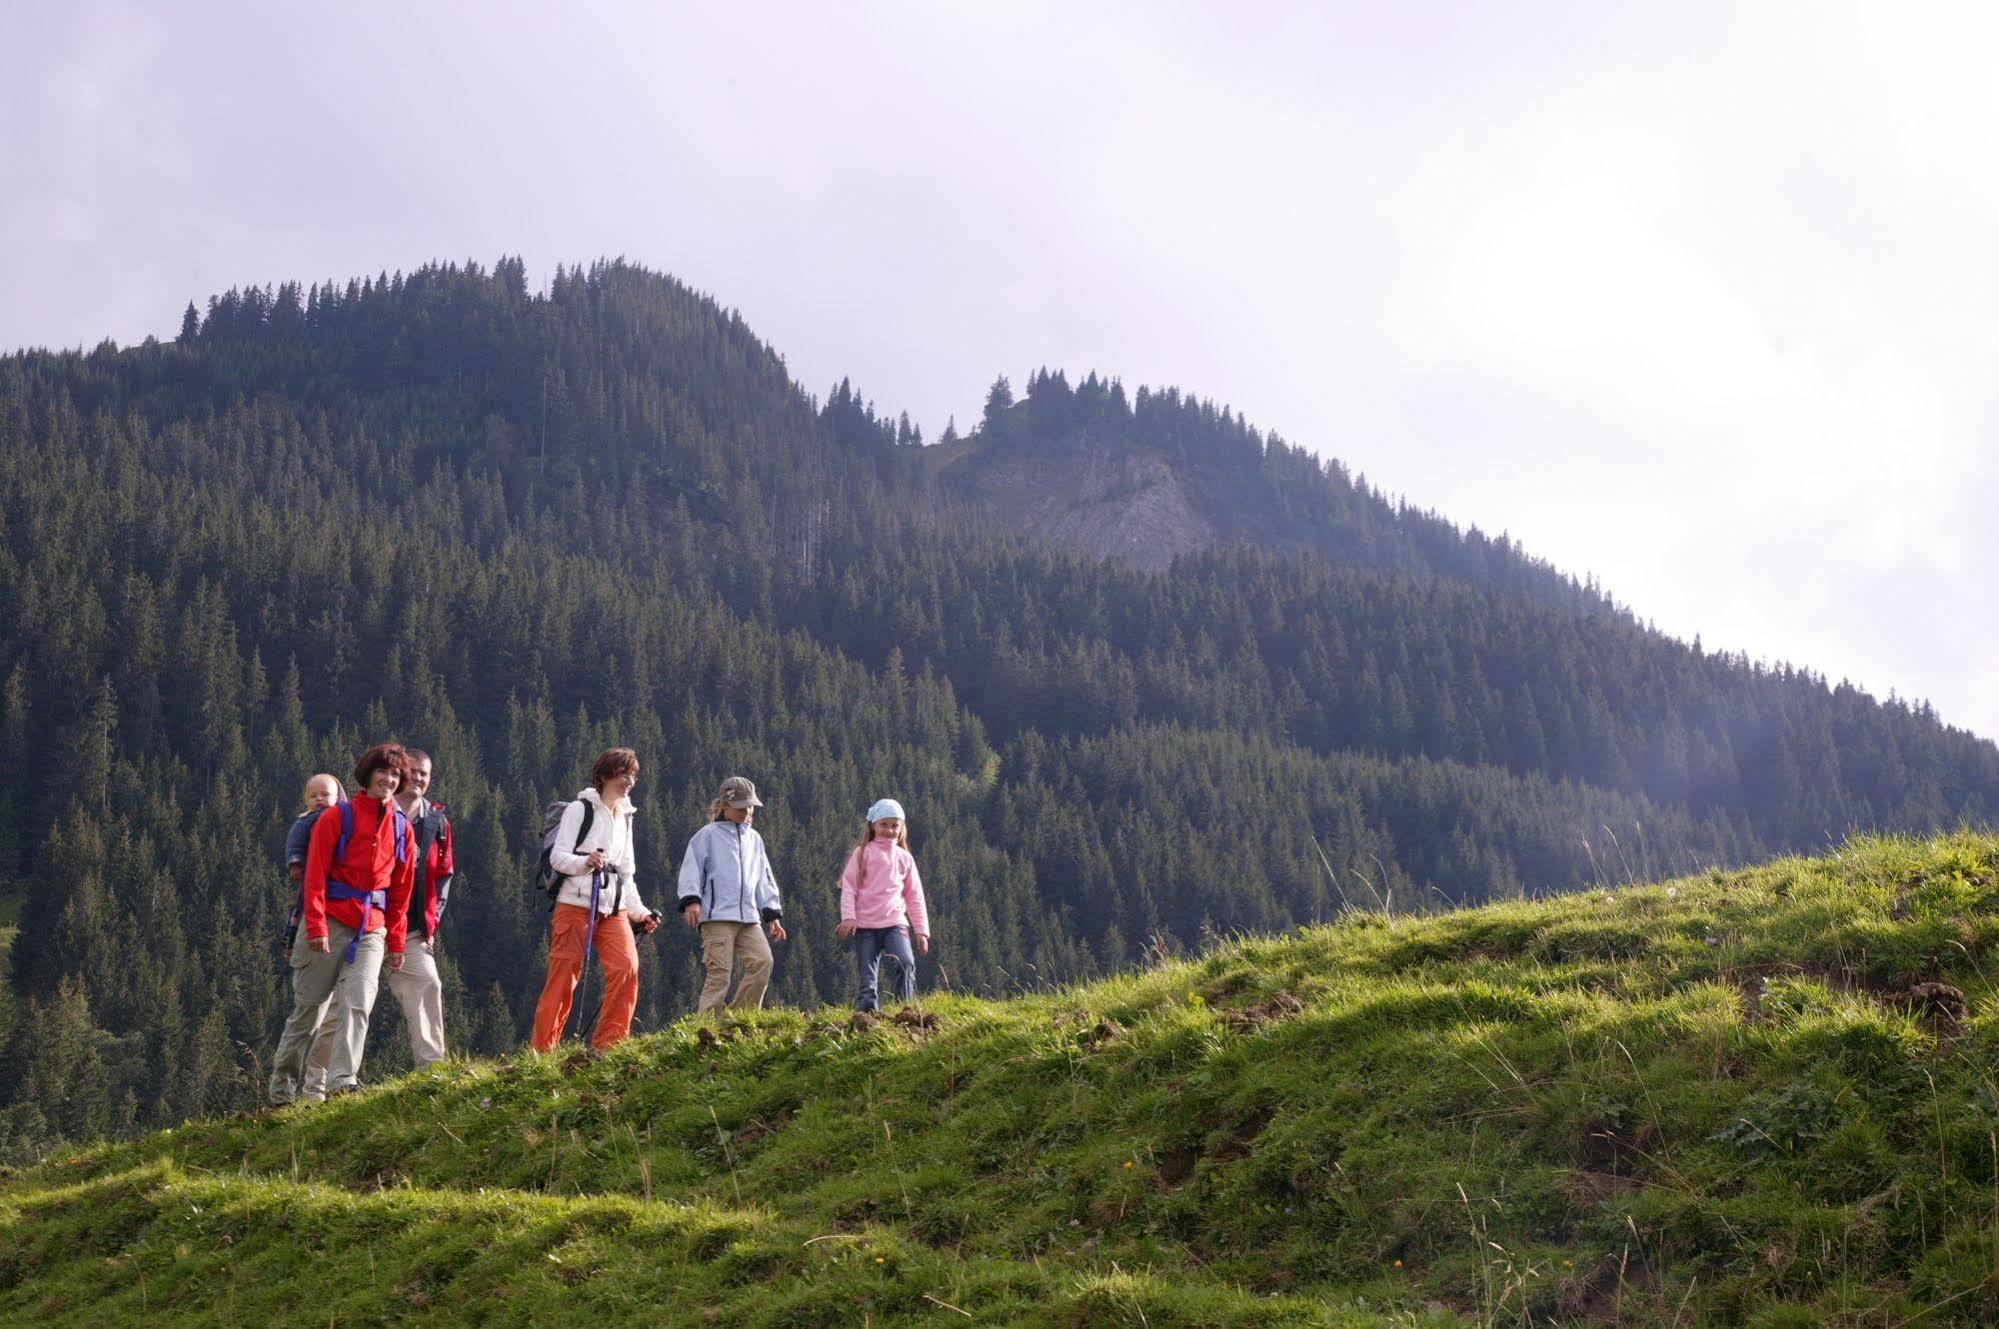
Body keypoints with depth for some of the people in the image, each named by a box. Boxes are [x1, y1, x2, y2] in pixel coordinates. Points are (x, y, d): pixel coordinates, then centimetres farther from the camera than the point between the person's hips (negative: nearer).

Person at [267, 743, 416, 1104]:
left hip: (372, 929, 3)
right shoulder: (338, 818, -2)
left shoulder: (402, 829, 11)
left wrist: (396, 941, 11)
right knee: (308, 1006, 4)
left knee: (358, 1004, -13)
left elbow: (401, 890, 15)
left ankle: (342, 1079, -16)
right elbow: (315, 875, -6)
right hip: (331, 922, -3)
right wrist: (316, 926, -14)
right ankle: (282, 1084, 17)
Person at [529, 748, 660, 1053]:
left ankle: (609, 1045, -8)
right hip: (576, 905, -5)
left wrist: (639, 911, 15)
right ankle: (542, 1050, 0)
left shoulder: (625, 817, 21)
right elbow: (557, 856, -7)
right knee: (564, 976, -8)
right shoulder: (580, 809, 0)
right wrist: (585, 863, -27)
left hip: (614, 909, 6)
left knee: (627, 968, -14)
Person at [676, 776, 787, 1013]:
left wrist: (773, 914, 19)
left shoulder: (754, 839, 21)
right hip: (717, 916, -5)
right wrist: (690, 900, -18)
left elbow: (764, 879, 25)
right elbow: (691, 869, -3)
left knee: (762, 962, -13)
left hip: (749, 917, 5)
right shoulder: (708, 835, 3)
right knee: (719, 972, -13)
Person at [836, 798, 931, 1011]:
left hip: (895, 923, 1)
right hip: (865, 924, -1)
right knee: (868, 979, -4)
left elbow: (915, 896, 16)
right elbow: (848, 886, 1)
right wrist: (848, 917, -11)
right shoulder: (863, 853, 6)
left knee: (906, 963, -23)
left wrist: (921, 930, 11)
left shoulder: (904, 858, 14)